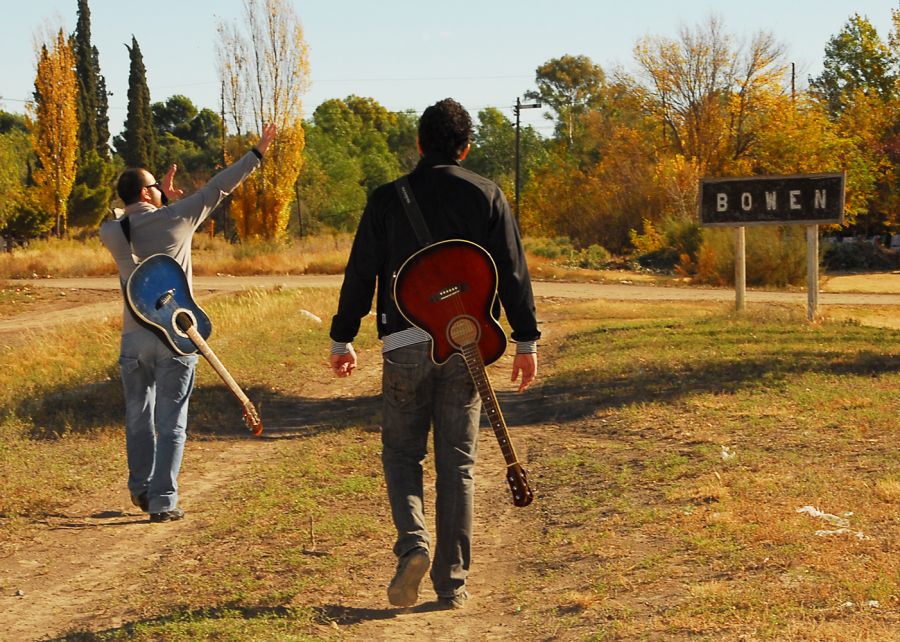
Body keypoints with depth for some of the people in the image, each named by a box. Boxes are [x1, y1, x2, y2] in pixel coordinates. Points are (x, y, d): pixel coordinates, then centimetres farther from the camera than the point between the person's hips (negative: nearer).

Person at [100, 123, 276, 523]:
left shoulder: (111, 232, -1)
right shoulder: (176, 218, -6)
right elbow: (219, 187, 2)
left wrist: (163, 199, 22)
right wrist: (257, 153, 11)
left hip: (134, 338, 3)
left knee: (139, 417, 17)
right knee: (171, 423, 2)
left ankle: (141, 488, 29)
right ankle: (162, 501, 0)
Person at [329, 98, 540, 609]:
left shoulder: (388, 199, 2)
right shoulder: (487, 195, 3)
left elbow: (361, 274, 3)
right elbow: (513, 273, 1)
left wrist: (343, 339, 12)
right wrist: (527, 340, 6)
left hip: (405, 344, -1)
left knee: (402, 451, 13)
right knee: (458, 464, 6)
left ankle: (413, 541, -12)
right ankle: (453, 582, 7)